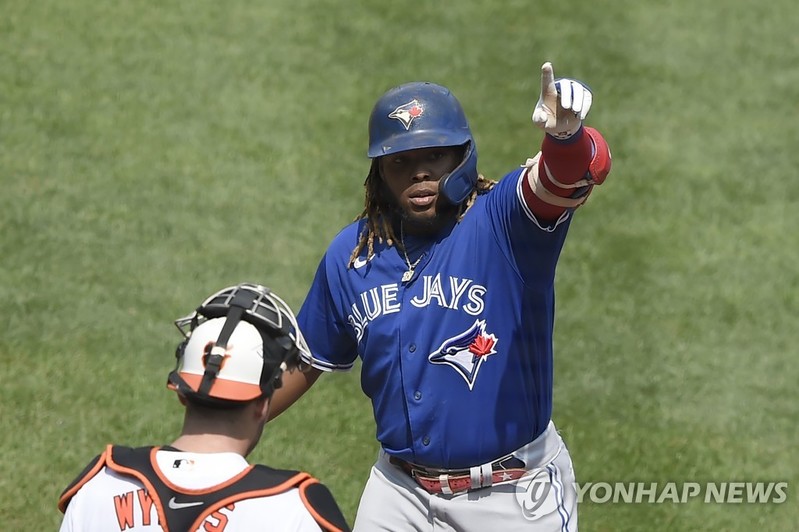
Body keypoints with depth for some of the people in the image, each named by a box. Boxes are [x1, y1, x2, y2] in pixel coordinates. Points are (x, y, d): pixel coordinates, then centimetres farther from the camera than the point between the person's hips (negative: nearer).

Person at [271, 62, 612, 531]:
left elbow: (568, 175, -33)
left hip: (516, 492, -4)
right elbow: (304, 363, 15)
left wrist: (566, 136, -56)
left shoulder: (502, 221, -12)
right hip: (400, 489, 4)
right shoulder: (351, 255, 2)